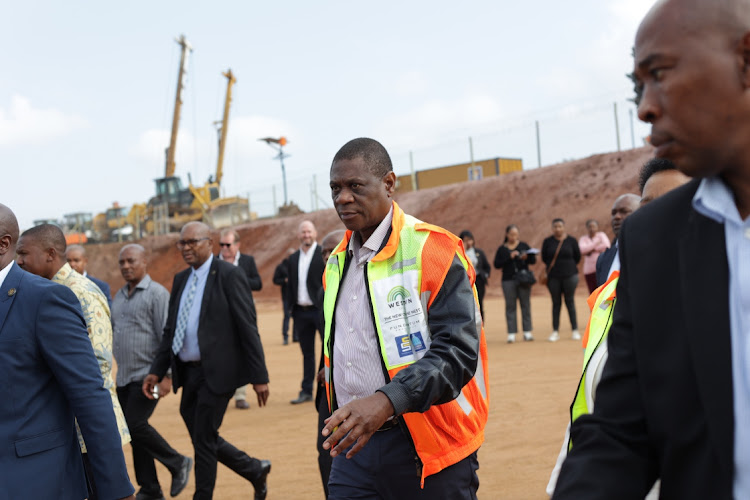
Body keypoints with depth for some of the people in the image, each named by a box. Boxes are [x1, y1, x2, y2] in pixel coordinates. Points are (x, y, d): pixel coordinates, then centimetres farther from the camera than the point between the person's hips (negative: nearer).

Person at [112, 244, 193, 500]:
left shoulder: (157, 293, -9)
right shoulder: (119, 296, 14)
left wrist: (166, 375, -19)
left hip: (147, 375, -7)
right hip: (124, 377, 8)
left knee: (136, 425, -15)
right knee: (133, 431, 7)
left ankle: (178, 464, 5)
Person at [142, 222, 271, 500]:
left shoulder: (229, 275, -9)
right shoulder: (180, 280, 12)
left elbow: (248, 328, -12)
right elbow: (170, 330, 15)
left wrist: (259, 376, -15)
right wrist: (156, 371, 7)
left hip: (217, 372, -7)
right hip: (188, 372, 7)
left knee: (203, 440, -2)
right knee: (202, 438, 15)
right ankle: (256, 471, 33)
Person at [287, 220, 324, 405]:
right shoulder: (293, 258, 12)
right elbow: (291, 285, 15)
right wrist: (292, 309, 7)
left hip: (321, 310, -5)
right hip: (301, 311, 5)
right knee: (307, 353, 11)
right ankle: (306, 391, 16)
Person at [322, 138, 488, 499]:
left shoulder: (433, 250, -11)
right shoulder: (337, 261, 12)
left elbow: (457, 350, -20)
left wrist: (386, 401, -32)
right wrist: (338, 422, 17)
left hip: (427, 447, -6)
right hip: (355, 442, 6)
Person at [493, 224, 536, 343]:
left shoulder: (523, 246, 8)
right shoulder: (501, 249, 5)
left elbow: (533, 260, 5)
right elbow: (496, 265, -4)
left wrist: (527, 257, -16)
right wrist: (509, 258, -13)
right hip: (508, 280, -1)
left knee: (525, 305, 1)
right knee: (510, 306, -1)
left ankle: (527, 332, 6)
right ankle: (511, 333, 0)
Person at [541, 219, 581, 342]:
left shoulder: (571, 241, 1)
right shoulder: (548, 241, 3)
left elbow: (577, 257, 6)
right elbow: (544, 258, 9)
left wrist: (568, 266, 8)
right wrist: (552, 266, 8)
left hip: (569, 276, -1)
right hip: (553, 277, 1)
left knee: (570, 302, 2)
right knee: (556, 303, 4)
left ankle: (575, 330, 7)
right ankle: (555, 332, 7)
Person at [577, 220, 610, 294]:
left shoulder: (601, 235, 7)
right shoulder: (583, 238, 10)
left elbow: (606, 246, -10)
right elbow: (583, 249, -10)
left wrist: (592, 250, -7)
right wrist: (596, 243, -6)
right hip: (590, 270, 2)